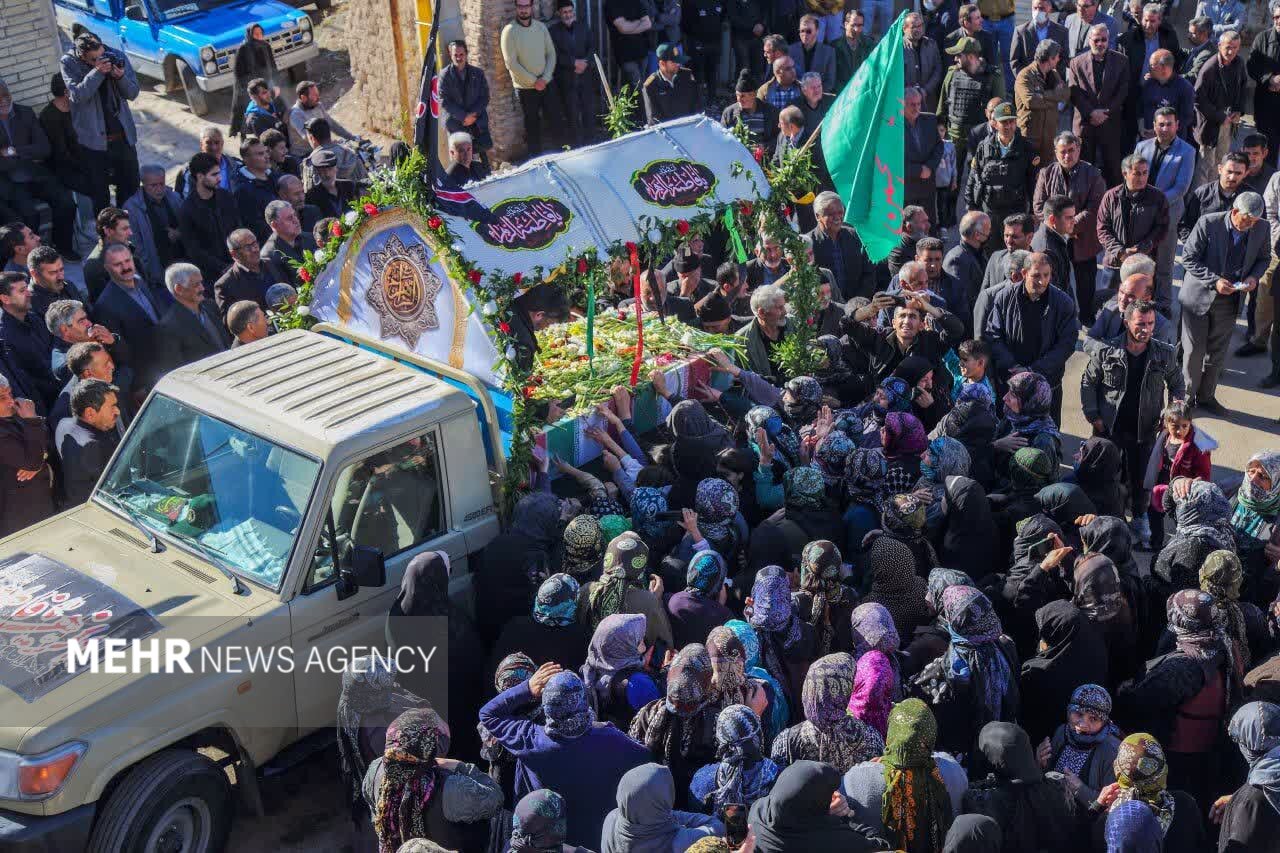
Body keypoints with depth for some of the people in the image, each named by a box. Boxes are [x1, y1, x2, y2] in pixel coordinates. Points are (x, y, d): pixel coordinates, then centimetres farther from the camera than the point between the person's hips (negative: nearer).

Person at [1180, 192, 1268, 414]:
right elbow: (1188, 258, -15)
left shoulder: (1260, 230, -8)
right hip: (1199, 296, -3)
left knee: (1217, 353, 14)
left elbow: (1263, 258, 9)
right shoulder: (1208, 224, -19)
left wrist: (1254, 277, -12)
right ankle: (1187, 396, 22)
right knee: (1194, 351, 5)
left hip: (1230, 301, 4)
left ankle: (1206, 396, 29)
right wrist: (1214, 280, -24)